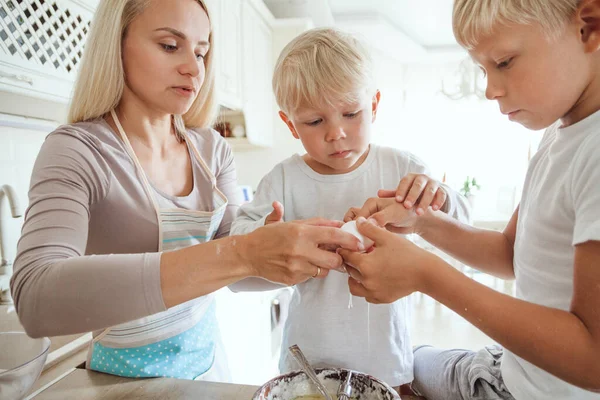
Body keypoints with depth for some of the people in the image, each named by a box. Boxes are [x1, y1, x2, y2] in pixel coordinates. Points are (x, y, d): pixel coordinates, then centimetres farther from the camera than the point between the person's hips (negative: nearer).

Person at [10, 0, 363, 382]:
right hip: (129, 372, -4)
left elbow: (236, 261, -10)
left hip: (208, 353, 5)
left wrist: (303, 250, -31)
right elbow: (36, 297, -36)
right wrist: (240, 255, -45)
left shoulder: (213, 149, -5)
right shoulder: (75, 150, -20)